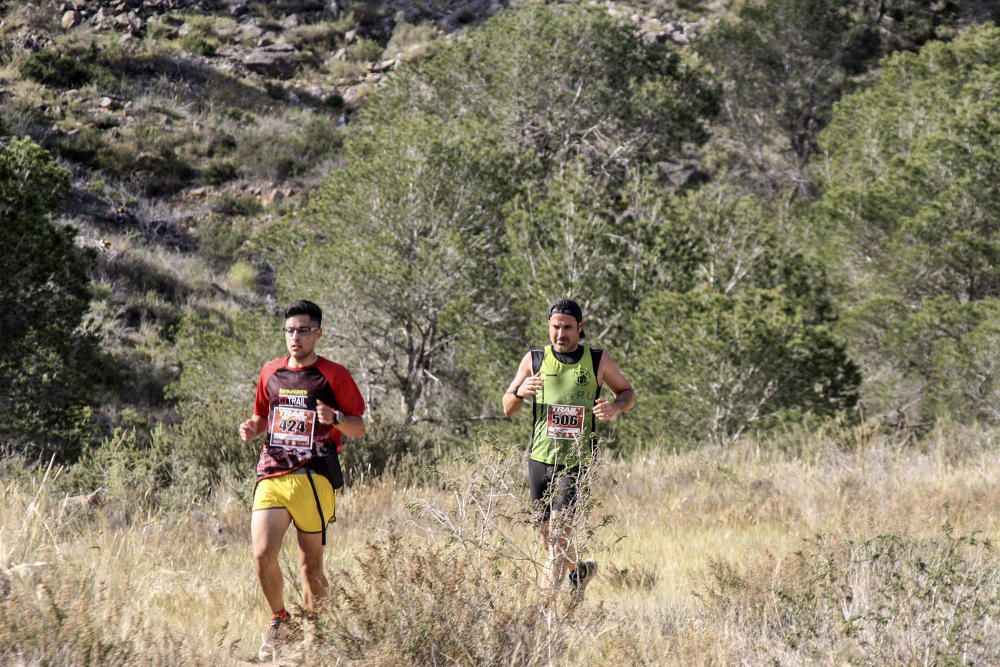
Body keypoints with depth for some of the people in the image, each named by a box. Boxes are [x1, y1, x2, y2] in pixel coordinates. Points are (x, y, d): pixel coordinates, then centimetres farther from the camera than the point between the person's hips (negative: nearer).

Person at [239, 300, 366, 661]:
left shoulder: (334, 375, 1)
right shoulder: (271, 372, 13)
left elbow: (359, 428, 3)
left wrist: (334, 418, -18)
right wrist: (252, 428, 4)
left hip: (313, 479, -3)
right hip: (271, 476, 3)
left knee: (311, 565, 2)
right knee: (263, 554, -13)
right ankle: (279, 621, 10)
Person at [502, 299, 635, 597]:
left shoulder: (598, 362, 0)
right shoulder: (534, 360, 4)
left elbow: (628, 393, 13)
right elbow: (507, 408, 9)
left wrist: (615, 407, -10)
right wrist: (520, 392, -15)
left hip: (576, 461, -3)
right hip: (540, 459, 3)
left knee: (560, 527, -17)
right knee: (548, 537, 11)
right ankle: (579, 570, 38)